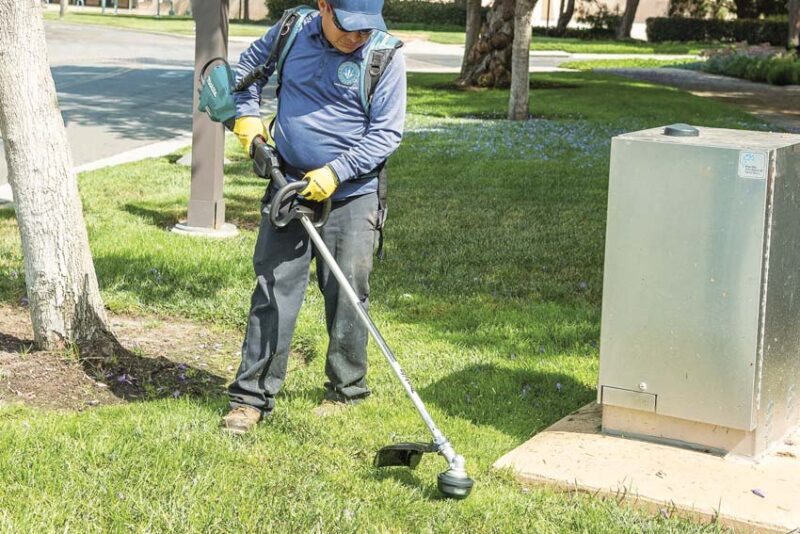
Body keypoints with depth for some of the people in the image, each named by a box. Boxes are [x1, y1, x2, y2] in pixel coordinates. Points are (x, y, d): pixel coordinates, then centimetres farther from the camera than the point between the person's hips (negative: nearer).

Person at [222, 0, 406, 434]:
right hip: (288, 186, 3)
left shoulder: (385, 56, -10)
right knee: (274, 289, 2)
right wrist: (246, 114, 7)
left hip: (351, 194, -2)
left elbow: (386, 132, -11)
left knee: (347, 295, 3)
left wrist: (335, 172, -19)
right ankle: (251, 396, 8)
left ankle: (345, 389, 21)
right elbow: (250, 64, 20)